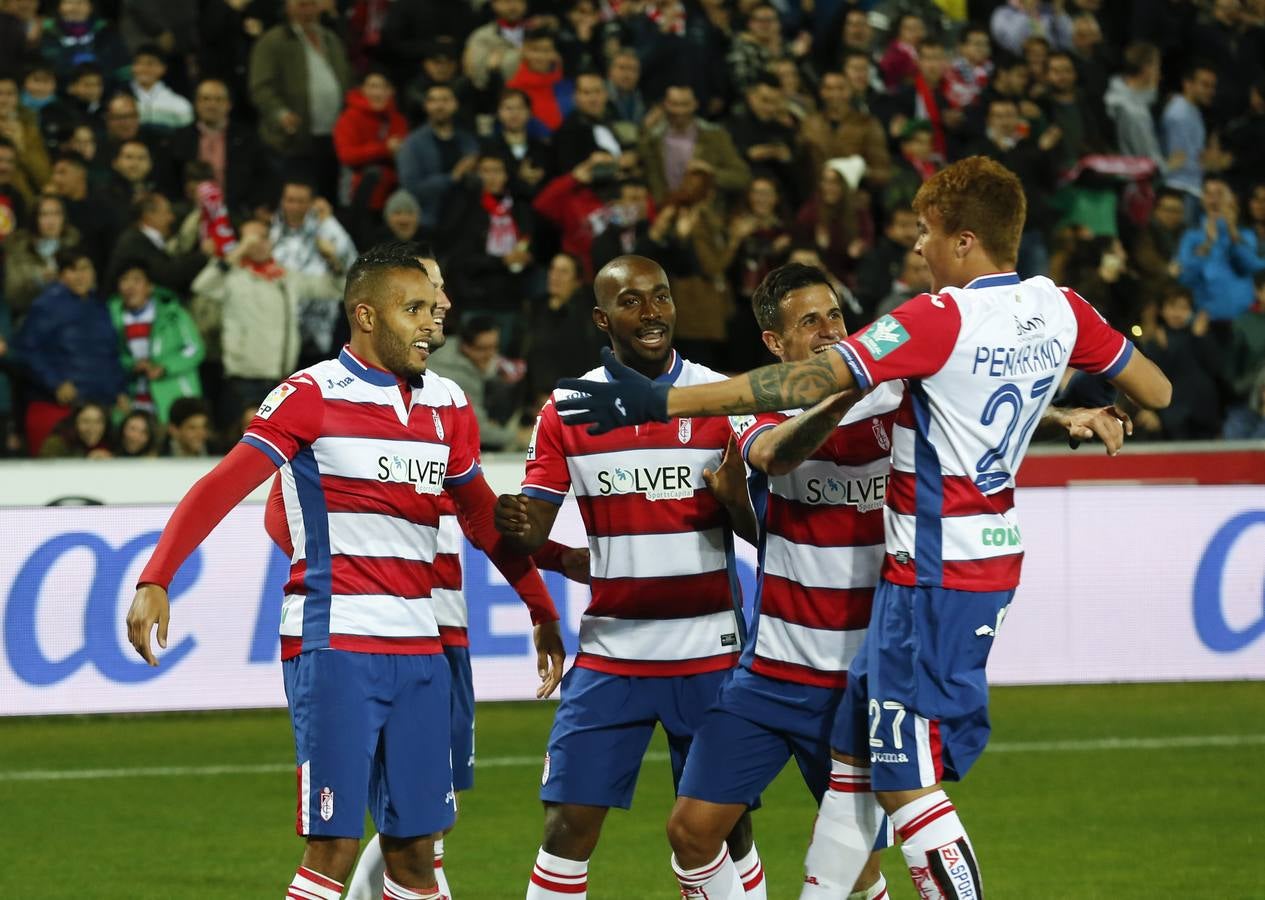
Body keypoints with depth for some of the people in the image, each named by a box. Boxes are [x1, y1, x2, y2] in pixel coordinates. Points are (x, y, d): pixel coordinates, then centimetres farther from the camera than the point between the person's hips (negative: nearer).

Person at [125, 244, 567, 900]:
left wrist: (542, 611, 27)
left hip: (418, 649, 6)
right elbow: (220, 488, -13)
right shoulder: (312, 395, -5)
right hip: (334, 644, -6)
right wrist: (155, 580, -26)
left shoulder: (446, 404, 13)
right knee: (334, 845, -9)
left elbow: (484, 518, 25)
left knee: (414, 847, 5)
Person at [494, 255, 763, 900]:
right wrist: (515, 528, -23)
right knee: (567, 827, -7)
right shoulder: (565, 410, 2)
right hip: (609, 652, 1)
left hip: (710, 653, -1)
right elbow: (534, 529, 0)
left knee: (726, 831, 4)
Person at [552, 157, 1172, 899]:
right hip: (992, 552, 9)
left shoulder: (942, 319, -20)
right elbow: (1157, 392, 13)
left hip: (936, 573, -9)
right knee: (856, 748, 16)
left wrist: (659, 402, -24)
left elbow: (807, 383, -25)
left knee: (906, 780, -3)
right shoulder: (1058, 309, 2)